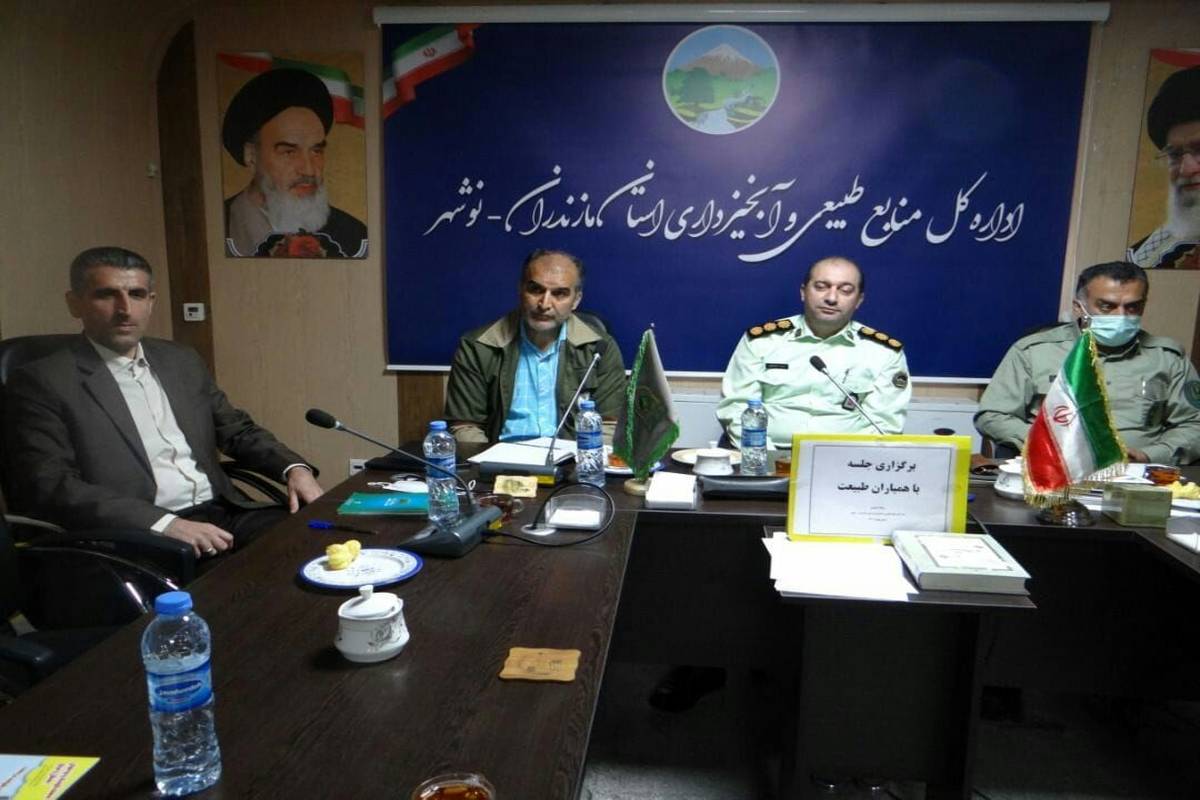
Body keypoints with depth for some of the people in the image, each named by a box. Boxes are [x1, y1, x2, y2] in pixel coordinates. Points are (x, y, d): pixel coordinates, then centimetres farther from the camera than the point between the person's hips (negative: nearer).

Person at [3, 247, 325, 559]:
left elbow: (238, 430, 21)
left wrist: (295, 468, 1)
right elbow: (48, 486, -10)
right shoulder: (40, 383, -1)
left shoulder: (182, 361, 16)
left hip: (223, 514, 6)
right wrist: (163, 523, -22)